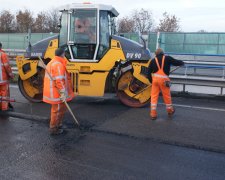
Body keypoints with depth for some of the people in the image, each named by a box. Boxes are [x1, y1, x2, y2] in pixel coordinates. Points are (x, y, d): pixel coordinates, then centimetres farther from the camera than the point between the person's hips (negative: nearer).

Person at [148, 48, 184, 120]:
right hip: (163, 79, -2)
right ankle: (170, 110, 32)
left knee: (154, 96, 7)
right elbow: (176, 62, 7)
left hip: (155, 79, 2)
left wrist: (151, 81, 19)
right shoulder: (167, 58, 6)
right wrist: (182, 62, 29)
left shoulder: (153, 60, 12)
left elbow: (149, 72, 9)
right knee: (167, 96, 13)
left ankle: (153, 113, 6)